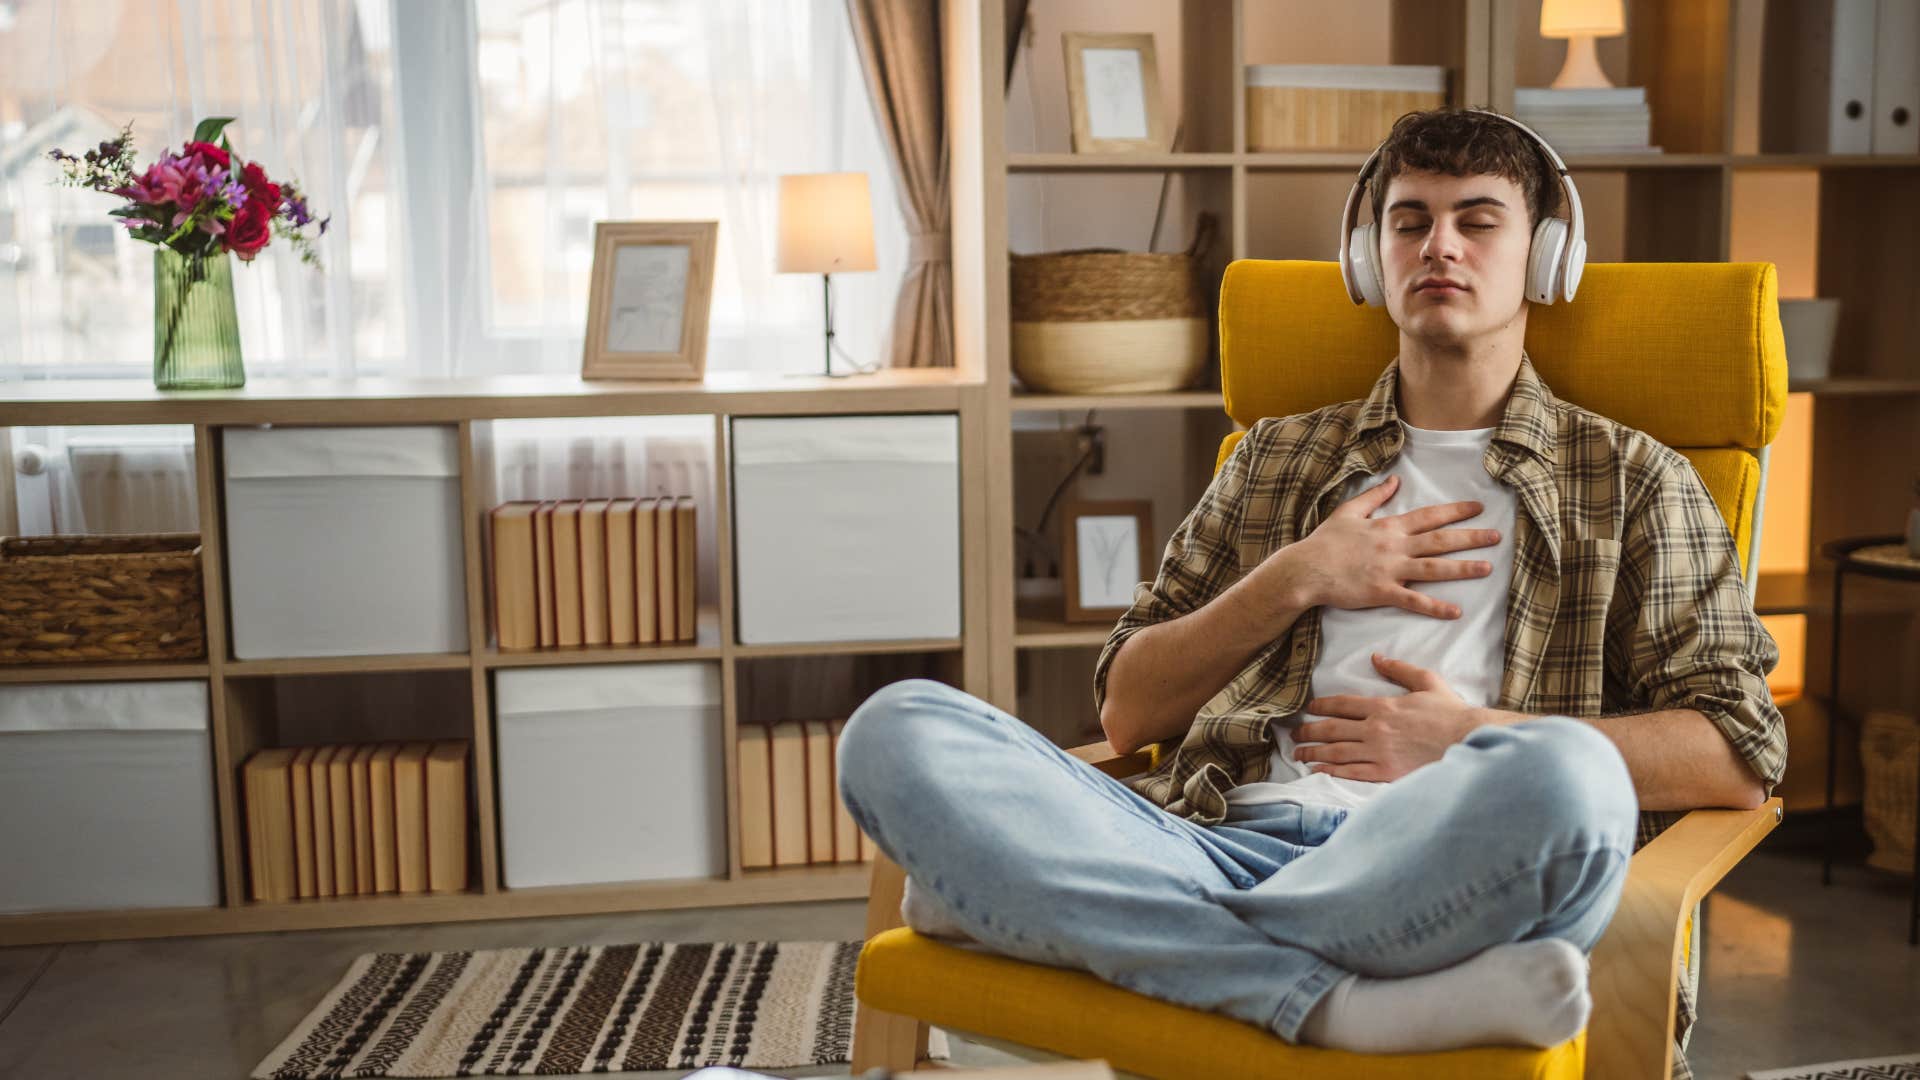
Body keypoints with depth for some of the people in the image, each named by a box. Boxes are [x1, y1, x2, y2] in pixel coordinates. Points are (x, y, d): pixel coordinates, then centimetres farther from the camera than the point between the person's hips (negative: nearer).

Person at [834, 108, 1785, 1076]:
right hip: (1225, 839, 2)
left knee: (1562, 778, -38)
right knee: (897, 729, -21)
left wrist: (1476, 742, -3)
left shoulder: (1628, 479, 21)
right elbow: (1127, 711, 19)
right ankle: (1343, 1000, -29)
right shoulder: (1277, 458, 26)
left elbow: (1741, 755, 9)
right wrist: (1296, 580, 5)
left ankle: (1029, 914, -26)